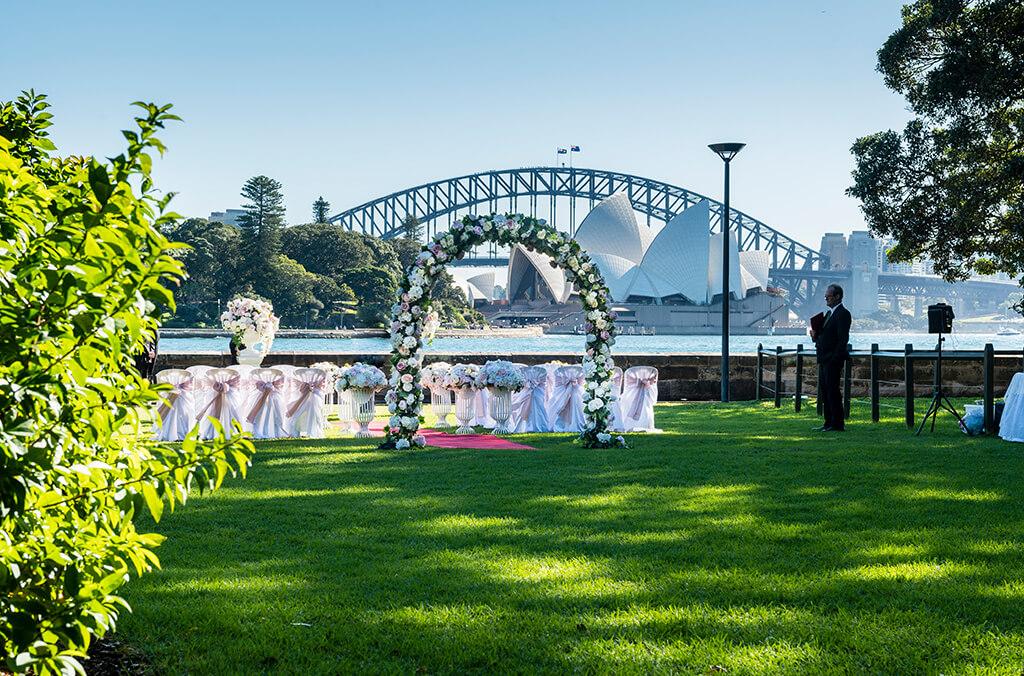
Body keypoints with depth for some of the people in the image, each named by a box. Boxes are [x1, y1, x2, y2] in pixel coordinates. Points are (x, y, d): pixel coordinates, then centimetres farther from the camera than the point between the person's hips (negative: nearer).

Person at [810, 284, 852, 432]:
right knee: (824, 391, 12)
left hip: (833, 359, -10)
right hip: (825, 359, 10)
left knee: (833, 390, -7)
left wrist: (835, 358, -20)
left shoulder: (843, 314, -11)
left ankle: (838, 424, -2)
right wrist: (816, 336, 0)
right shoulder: (829, 313, 18)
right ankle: (829, 423, 18)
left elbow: (843, 339, -17)